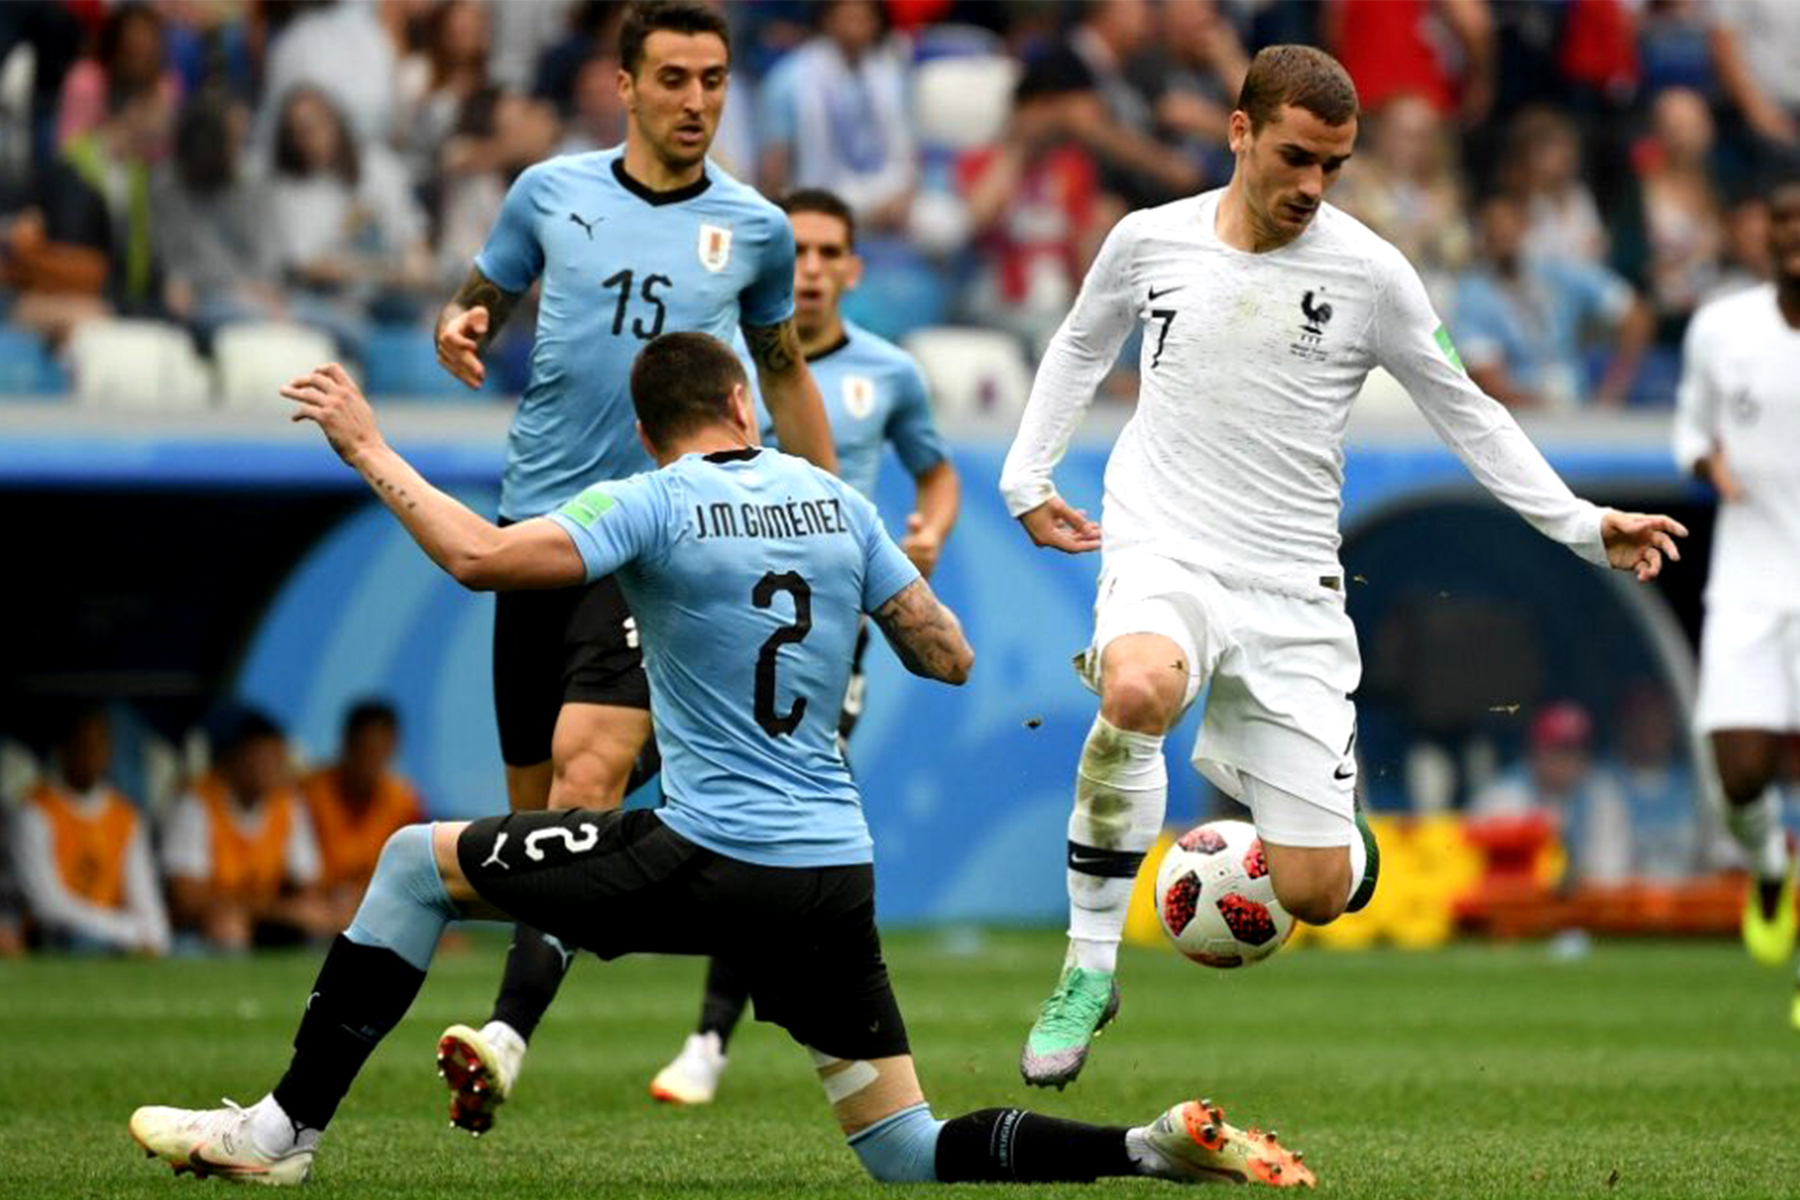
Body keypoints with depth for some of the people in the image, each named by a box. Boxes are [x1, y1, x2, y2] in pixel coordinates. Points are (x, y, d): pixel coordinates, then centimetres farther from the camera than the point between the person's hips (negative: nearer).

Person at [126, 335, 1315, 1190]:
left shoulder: (655, 505, -6)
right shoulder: (836, 501, 10)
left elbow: (481, 556, -19)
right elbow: (950, 658, 14)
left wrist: (368, 448, -7)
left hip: (706, 859, -5)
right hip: (836, 875, 5)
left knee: (417, 863, 11)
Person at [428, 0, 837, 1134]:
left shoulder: (755, 228, 7)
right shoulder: (551, 192, 7)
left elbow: (784, 365, 22)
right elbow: (482, 299, 19)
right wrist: (460, 326, -5)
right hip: (540, 518, 2)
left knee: (590, 765, -21)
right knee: (531, 797, 5)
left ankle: (511, 1030, -29)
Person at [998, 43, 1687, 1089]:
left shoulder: (1368, 272, -3)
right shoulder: (1151, 241, 2)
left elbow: (1463, 411, 8)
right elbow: (1082, 347, 23)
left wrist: (1584, 526, 2)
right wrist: (1028, 477, 18)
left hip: (1293, 591, 1)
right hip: (1164, 554, 0)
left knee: (1317, 893, -5)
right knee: (1139, 691, -38)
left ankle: (1229, 758, 33)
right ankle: (1090, 968, -21)